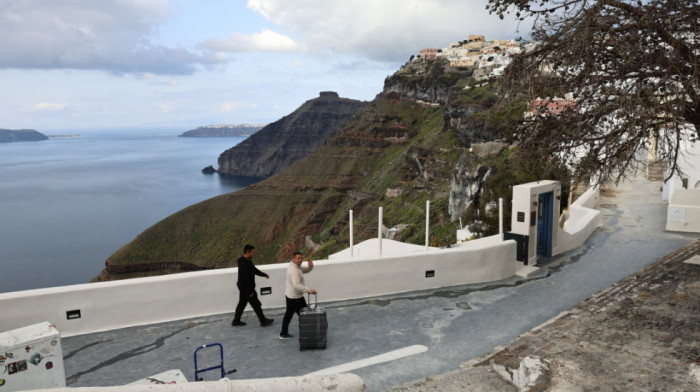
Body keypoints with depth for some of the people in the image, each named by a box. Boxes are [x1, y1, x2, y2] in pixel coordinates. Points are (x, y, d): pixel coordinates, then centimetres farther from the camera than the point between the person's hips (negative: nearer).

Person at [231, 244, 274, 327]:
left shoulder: (247, 261, 5)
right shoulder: (244, 264, -27)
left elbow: (254, 270, 20)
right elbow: (246, 279, -27)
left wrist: (264, 274, 28)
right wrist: (250, 291, -23)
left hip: (242, 288, 10)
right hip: (246, 289, -10)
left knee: (242, 304, 19)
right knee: (256, 305, 2)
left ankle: (236, 321, 30)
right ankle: (263, 321, 14)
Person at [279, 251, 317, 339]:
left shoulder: (296, 266, 6)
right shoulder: (294, 270, -26)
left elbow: (306, 270, 14)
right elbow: (297, 285, -36)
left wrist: (310, 266, -8)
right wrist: (309, 290, -44)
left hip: (289, 295, 10)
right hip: (295, 297, -10)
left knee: (288, 314, 18)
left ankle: (283, 334, 28)